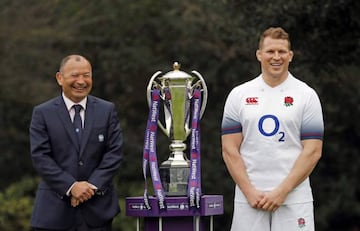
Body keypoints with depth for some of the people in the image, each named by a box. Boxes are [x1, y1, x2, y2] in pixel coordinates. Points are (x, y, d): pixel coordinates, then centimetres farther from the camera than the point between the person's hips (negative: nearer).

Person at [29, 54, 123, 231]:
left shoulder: (107, 110, 8)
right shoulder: (42, 113, 3)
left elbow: (114, 152, 2)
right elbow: (40, 157, -5)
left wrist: (92, 185, -11)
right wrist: (71, 186, -15)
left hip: (97, 209, 1)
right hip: (54, 210, -1)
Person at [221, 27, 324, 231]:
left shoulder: (307, 95, 3)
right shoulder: (239, 95, 8)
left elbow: (312, 151, -2)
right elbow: (230, 150, 4)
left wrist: (281, 192, -11)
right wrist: (250, 192, -7)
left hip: (294, 198, -1)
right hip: (248, 198, 2)